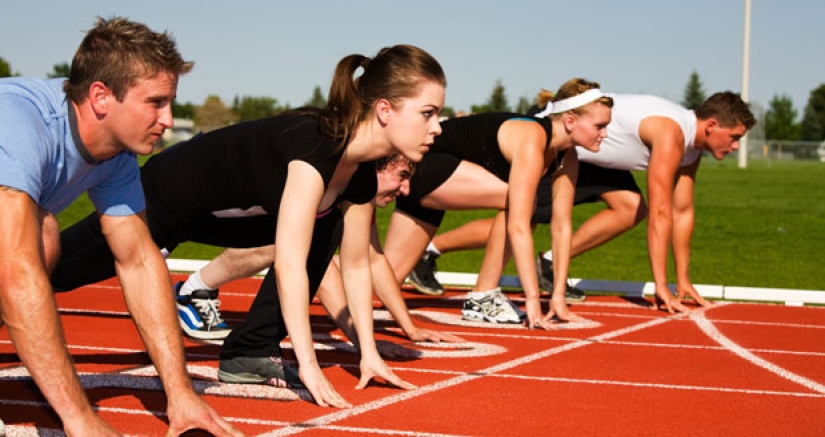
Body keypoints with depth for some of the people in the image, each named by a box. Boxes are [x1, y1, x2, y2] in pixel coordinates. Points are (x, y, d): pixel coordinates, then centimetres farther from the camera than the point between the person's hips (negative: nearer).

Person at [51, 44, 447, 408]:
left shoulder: (361, 176, -13)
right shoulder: (315, 143, -38)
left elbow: (355, 264, 1)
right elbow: (289, 265, -40)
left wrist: (369, 353, 0)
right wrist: (308, 365, -37)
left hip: (220, 211, 7)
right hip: (161, 201, -7)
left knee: (323, 228, -4)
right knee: (59, 268, 9)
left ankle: (251, 352, -2)